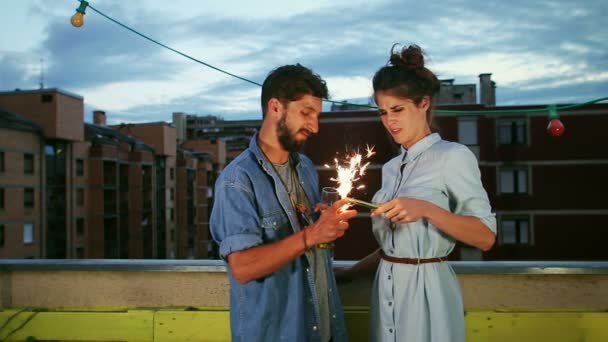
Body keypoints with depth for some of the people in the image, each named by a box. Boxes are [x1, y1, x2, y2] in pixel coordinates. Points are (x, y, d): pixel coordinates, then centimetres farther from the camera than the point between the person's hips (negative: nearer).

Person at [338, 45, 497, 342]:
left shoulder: (454, 156, -9)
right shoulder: (391, 168, 11)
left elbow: (486, 237, -15)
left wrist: (426, 209, -26)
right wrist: (347, 273, 10)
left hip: (426, 290, -6)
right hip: (387, 291, 6)